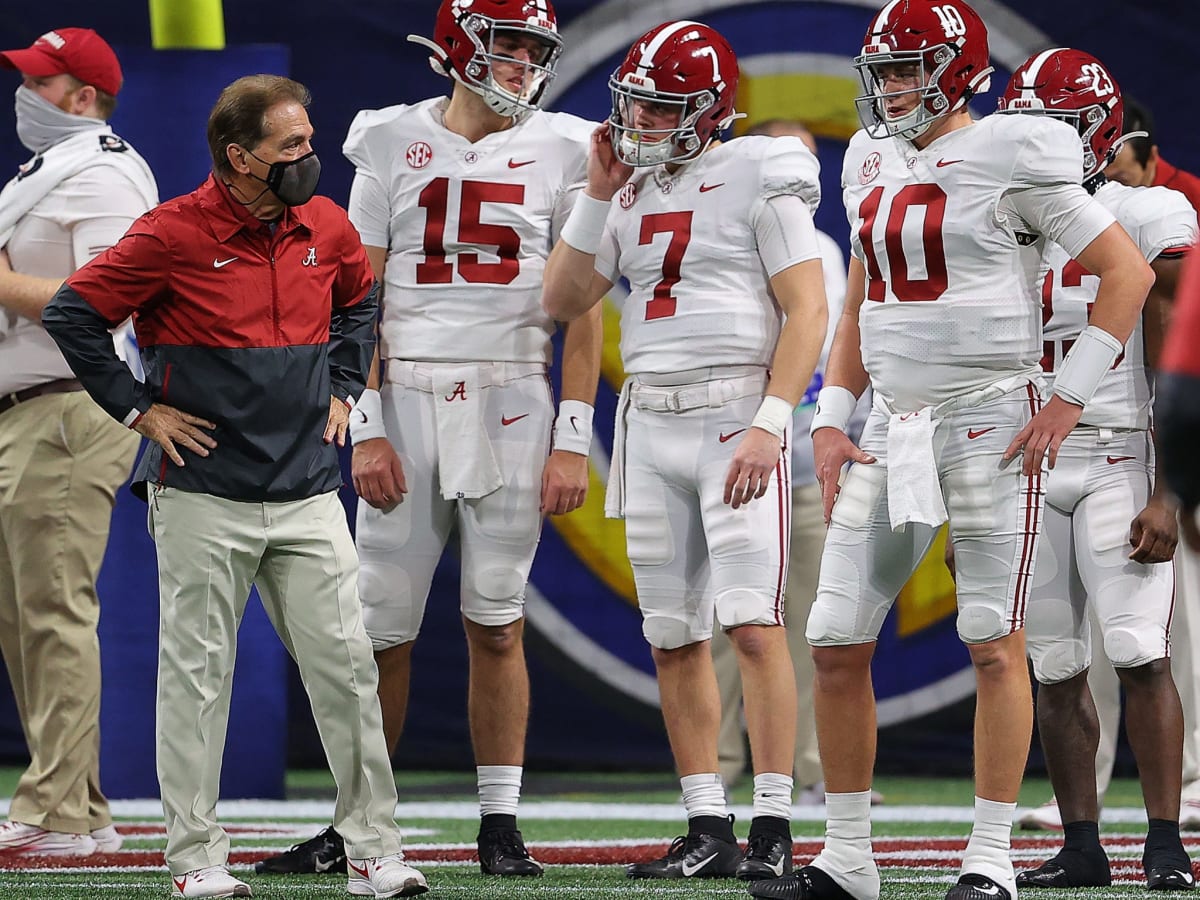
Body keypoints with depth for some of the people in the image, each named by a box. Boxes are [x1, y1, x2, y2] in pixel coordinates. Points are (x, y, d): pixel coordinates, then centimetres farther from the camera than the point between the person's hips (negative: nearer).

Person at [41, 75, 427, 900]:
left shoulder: (326, 228, 6)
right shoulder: (174, 234, -11)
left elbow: (360, 300, 27)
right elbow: (73, 315, -6)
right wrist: (138, 407, -7)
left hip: (307, 493, 4)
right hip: (204, 498, -4)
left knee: (346, 668, 0)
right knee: (197, 675, 1)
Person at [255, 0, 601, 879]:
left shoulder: (561, 151, 4)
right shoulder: (393, 144, 5)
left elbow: (583, 308, 3)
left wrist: (573, 438, -5)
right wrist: (366, 431, -4)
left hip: (511, 404, 0)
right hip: (407, 400, 0)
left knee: (496, 624, 1)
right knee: (383, 628, 0)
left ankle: (501, 825, 8)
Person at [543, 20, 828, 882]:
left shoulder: (758, 180, -5)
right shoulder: (632, 192, 14)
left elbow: (807, 310, -9)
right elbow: (563, 300, 14)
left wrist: (771, 425, -17)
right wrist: (597, 196, 6)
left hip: (734, 415, -7)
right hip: (650, 423, 7)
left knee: (753, 625, -12)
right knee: (675, 639, 6)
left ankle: (772, 828, -10)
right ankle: (709, 832, 10)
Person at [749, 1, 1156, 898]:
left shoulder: (1009, 159, -9)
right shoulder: (873, 162, 12)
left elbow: (1127, 272, -7)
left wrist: (1069, 396, -9)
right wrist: (831, 418, 13)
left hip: (990, 420, -7)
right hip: (894, 422, 7)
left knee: (995, 646, -3)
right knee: (836, 644, 2)